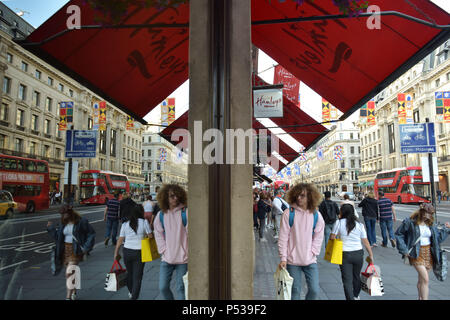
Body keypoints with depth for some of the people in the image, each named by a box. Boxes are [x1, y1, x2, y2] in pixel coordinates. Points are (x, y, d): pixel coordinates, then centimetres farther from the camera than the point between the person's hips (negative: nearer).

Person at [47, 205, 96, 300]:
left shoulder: (81, 222, -12)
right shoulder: (63, 223, 6)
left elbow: (91, 234, -8)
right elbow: (58, 237, 11)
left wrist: (86, 248, -12)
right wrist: (51, 228, 3)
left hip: (76, 251, -6)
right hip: (65, 250, 6)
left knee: (69, 273, -12)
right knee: (72, 273, 17)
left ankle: (68, 297, -5)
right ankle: (74, 292, 36)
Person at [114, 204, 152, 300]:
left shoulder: (125, 224, 0)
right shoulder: (144, 222, -9)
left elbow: (120, 240, 1)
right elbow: (150, 236, -5)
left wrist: (116, 253, 10)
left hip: (127, 251, 4)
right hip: (139, 252, -3)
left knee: (130, 273, 22)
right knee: (137, 276, 6)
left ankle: (131, 292, 42)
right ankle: (134, 297, 6)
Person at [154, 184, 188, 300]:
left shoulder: (185, 212, -7)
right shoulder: (160, 215, 4)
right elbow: (158, 235, 9)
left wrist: (187, 252, -10)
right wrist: (164, 251, 0)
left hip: (182, 258, -3)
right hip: (166, 258, 3)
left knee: (180, 288, 4)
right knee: (163, 287, 9)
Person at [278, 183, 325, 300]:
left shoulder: (316, 216, 0)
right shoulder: (289, 213, -7)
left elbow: (318, 238, 5)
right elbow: (283, 238, -6)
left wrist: (312, 253, -6)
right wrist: (283, 258, -8)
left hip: (310, 260, 2)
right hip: (293, 260, -2)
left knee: (314, 290, 5)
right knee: (295, 290, 7)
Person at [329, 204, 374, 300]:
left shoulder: (339, 223, -6)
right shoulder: (359, 225, 2)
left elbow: (332, 237, -6)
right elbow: (366, 242, 2)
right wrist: (371, 256, 9)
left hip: (345, 254, -4)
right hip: (359, 253, 4)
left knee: (347, 280, 3)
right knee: (357, 277, 23)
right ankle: (356, 296, 44)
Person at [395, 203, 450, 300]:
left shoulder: (430, 224, 6)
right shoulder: (410, 222, -12)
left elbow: (438, 236, 17)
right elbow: (398, 234, -6)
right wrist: (404, 249, -10)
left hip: (428, 253, 5)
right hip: (416, 254, -5)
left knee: (422, 279, 17)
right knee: (425, 279, -14)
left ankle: (421, 298, 33)